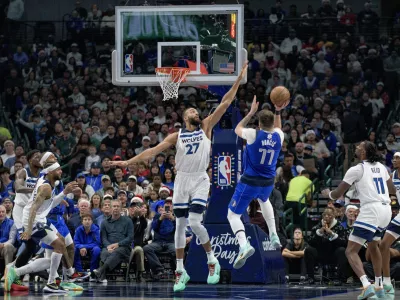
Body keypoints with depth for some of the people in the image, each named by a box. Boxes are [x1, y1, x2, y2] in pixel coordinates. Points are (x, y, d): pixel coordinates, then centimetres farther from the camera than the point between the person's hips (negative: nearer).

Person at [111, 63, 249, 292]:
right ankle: (181, 271, 9)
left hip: (200, 180, -2)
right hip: (182, 180, 2)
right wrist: (128, 162, -5)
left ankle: (212, 260, 3)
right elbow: (153, 151, 3)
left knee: (195, 222, -16)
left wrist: (239, 80, -8)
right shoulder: (176, 136, 5)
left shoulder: (206, 127, 3)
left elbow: (225, 104, -2)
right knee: (180, 225, 3)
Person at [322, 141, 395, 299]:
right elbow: (392, 190, 31)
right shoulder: (381, 167, 16)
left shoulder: (356, 169, -3)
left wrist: (327, 193, 24)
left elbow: (337, 194, 1)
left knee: (351, 251, -5)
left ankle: (367, 286, -25)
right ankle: (379, 286, 33)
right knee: (373, 245, 31)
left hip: (371, 210, -7)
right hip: (386, 210, 7)